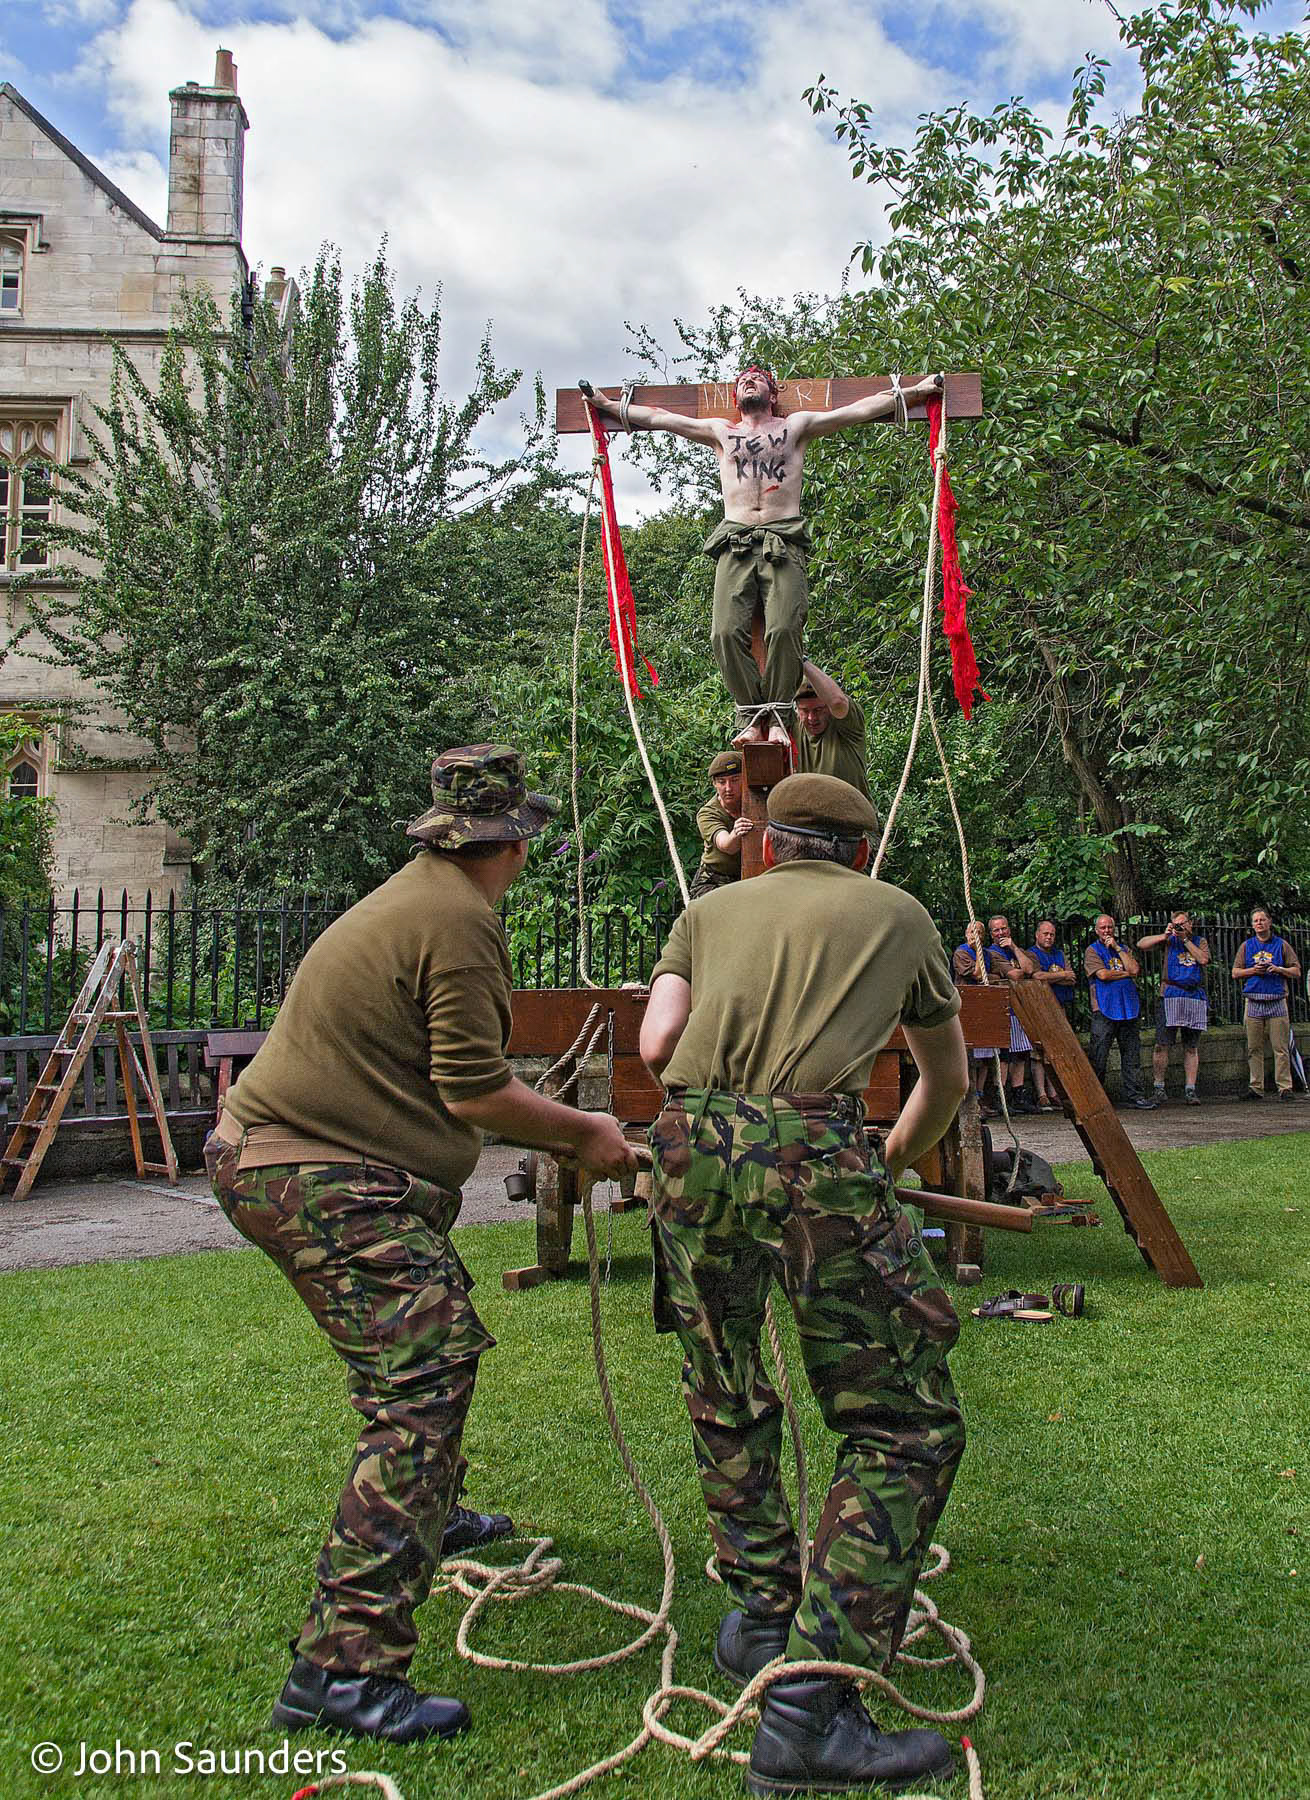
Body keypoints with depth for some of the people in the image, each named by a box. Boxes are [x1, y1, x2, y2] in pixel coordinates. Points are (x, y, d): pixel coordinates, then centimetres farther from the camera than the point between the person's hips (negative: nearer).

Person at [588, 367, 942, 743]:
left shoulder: (796, 426, 22)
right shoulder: (720, 431, 26)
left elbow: (861, 409, 21)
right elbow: (657, 418, 29)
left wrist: (916, 390, 20)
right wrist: (607, 405, 30)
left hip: (784, 542, -1)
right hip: (735, 543, 2)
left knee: (784, 629, -22)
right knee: (726, 632, -18)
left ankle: (776, 715, -11)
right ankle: (751, 716, -9)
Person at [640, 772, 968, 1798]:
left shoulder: (710, 911, 26)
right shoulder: (900, 915, 25)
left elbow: (655, 1046, 12)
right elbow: (947, 1080, 34)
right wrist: (897, 1162, 52)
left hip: (690, 1144, 4)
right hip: (814, 1153, -3)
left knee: (726, 1403, 23)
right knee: (908, 1427, 3)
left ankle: (762, 1619, 34)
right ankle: (809, 1709, -2)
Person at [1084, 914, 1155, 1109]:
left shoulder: (1124, 949, 20)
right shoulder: (1092, 951, 6)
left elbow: (1134, 969, 1)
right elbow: (1103, 974, -10)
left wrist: (1117, 948, 0)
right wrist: (1126, 973, 1)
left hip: (1128, 1009, 4)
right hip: (1104, 1010, -4)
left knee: (1132, 1055, 4)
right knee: (1099, 1057, -5)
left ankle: (1134, 1095, 9)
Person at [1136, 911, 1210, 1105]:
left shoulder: (1200, 941, 16)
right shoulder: (1169, 940, 12)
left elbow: (1203, 959, -3)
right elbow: (1141, 944, 3)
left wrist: (1185, 939, -3)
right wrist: (1164, 935, -5)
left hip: (1195, 998, 2)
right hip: (1170, 996, -2)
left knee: (1191, 1047, 4)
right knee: (1162, 1044, -6)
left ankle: (1190, 1090, 7)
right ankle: (1159, 1088, 1)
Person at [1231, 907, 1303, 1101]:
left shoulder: (1282, 945, 9)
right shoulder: (1246, 946, 14)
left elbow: (1296, 972, 8)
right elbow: (1235, 973, 11)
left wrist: (1278, 969, -9)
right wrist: (1253, 970, -6)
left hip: (1277, 1002, -2)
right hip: (1254, 1003, 2)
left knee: (1281, 1048, -6)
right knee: (1254, 1048, 1)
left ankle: (1284, 1087, -3)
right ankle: (1256, 1087, 5)